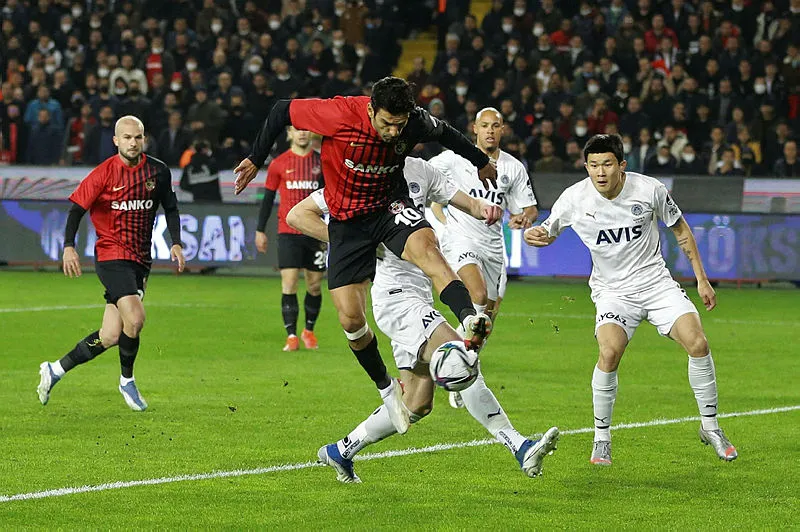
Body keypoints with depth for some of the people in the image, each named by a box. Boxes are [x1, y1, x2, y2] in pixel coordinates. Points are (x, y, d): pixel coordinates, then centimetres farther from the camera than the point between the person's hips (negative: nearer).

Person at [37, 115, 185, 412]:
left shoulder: (158, 171, 3)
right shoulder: (104, 173, -8)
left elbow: (170, 208, 14)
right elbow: (77, 208, -8)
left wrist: (176, 243, 2)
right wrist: (69, 247, -19)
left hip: (140, 259, 5)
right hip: (111, 256, -5)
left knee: (111, 337, 1)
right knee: (135, 318, -22)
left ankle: (55, 370, 18)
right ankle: (127, 381, 2)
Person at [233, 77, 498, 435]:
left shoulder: (416, 122, -16)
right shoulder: (340, 115, -25)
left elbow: (444, 133, 9)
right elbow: (282, 110, -10)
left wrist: (482, 162, 23)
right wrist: (255, 160, -2)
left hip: (390, 206, 0)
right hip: (347, 220, 0)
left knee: (425, 245, -35)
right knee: (351, 319, -6)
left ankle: (469, 319, -51)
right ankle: (387, 388, 16)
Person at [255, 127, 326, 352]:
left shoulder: (320, 162, 6)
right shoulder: (279, 163, 2)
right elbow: (268, 197, 6)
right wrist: (260, 230, 3)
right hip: (288, 231, -2)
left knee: (315, 284, 6)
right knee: (289, 283, -10)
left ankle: (309, 331, 25)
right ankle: (291, 336, -8)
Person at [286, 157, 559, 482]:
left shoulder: (420, 171, 12)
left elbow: (468, 203, 16)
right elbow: (297, 215, -7)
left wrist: (485, 209, -9)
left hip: (420, 294, 8)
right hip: (394, 294, -8)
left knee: (417, 404, 8)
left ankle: (340, 452, 22)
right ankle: (521, 448, -23)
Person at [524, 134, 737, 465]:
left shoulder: (650, 190, -10)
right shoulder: (574, 198, -11)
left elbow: (680, 229, 5)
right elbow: (549, 232, 5)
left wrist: (702, 279, 7)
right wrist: (536, 235, -21)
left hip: (656, 282, 1)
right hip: (612, 290, -1)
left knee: (697, 343, -17)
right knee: (609, 351, -27)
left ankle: (710, 428, 4)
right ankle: (601, 438, -10)